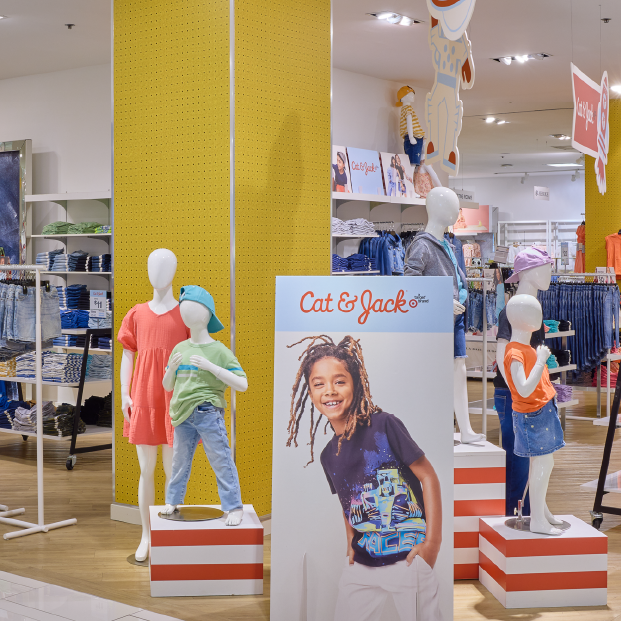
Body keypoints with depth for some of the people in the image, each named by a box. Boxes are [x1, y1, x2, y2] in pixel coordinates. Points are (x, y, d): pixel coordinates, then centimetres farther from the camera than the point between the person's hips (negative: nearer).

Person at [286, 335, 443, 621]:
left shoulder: (383, 425, -11)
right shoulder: (328, 455, 6)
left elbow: (428, 476, -9)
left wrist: (432, 542, -12)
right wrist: (351, 545, 10)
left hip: (408, 560, -5)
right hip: (361, 566, 6)